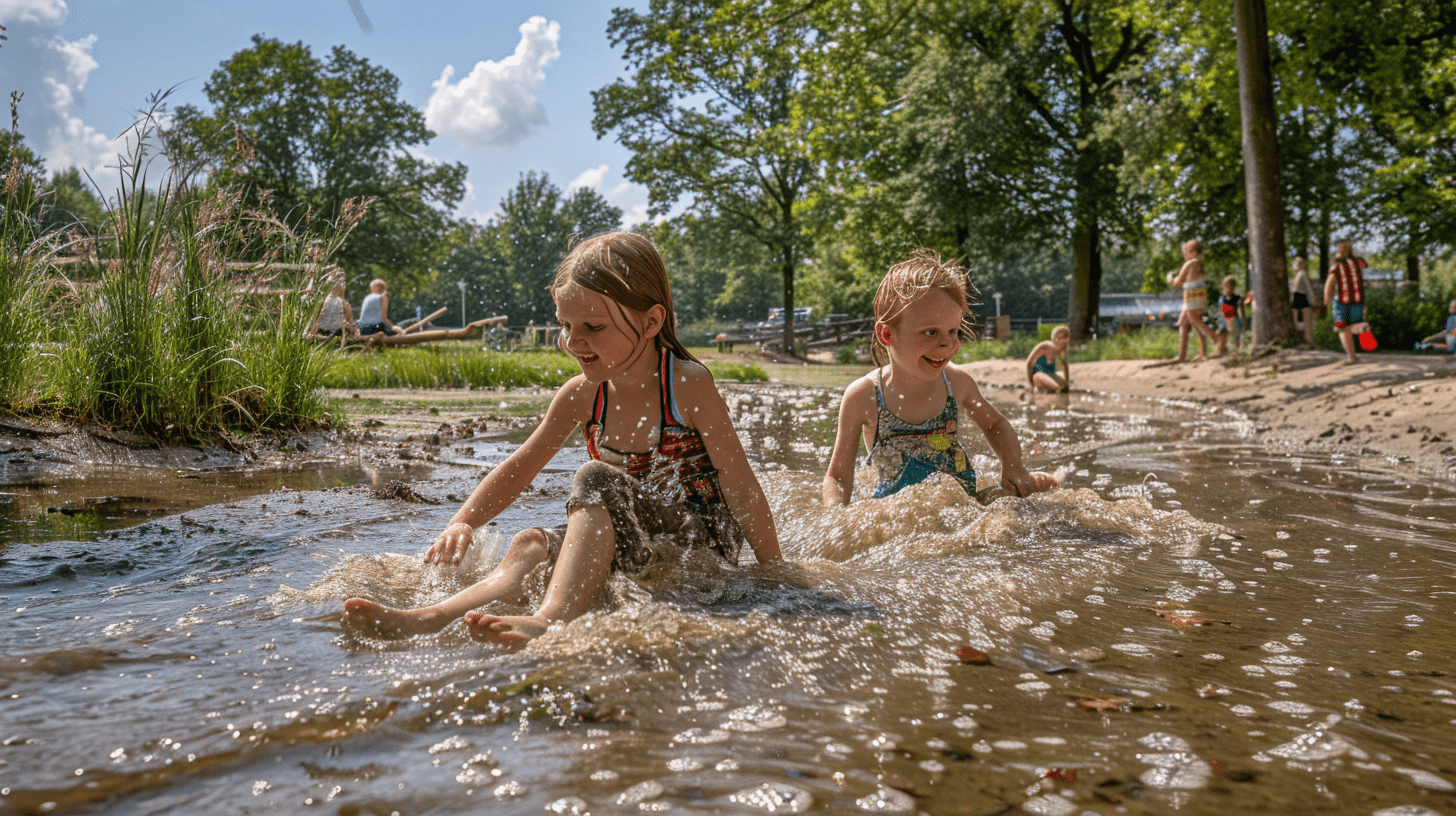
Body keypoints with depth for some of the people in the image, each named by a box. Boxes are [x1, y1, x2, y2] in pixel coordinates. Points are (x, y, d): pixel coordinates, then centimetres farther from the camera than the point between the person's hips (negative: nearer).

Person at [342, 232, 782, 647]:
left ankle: (548, 620, -44)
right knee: (530, 546, -19)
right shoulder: (581, 395, -1)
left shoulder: (688, 387, -17)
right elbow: (519, 467, 6)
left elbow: (740, 488, -13)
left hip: (703, 542, -6)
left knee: (596, 480, -29)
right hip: (630, 539, 6)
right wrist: (462, 522, -8)